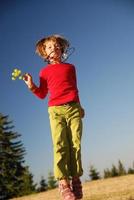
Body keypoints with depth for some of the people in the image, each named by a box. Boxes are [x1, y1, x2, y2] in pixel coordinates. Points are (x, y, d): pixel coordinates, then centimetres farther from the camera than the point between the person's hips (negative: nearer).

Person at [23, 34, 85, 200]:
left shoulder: (70, 67, 19)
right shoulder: (45, 71, 14)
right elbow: (42, 94, 12)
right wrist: (32, 86, -5)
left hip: (74, 108, 2)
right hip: (56, 110, -2)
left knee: (75, 144, -4)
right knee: (60, 145, -11)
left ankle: (76, 179, 2)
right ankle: (63, 182, -12)